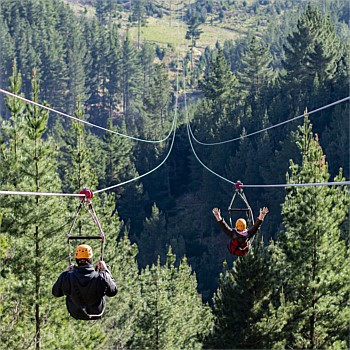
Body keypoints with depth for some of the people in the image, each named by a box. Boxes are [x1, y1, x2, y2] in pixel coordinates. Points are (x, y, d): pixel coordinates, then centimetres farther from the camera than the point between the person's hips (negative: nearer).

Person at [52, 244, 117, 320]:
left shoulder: (67, 277, -27)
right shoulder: (101, 277, -30)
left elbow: (56, 292, -5)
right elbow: (113, 291, -8)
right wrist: (105, 270, -1)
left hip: (76, 314, 1)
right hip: (96, 315, -1)